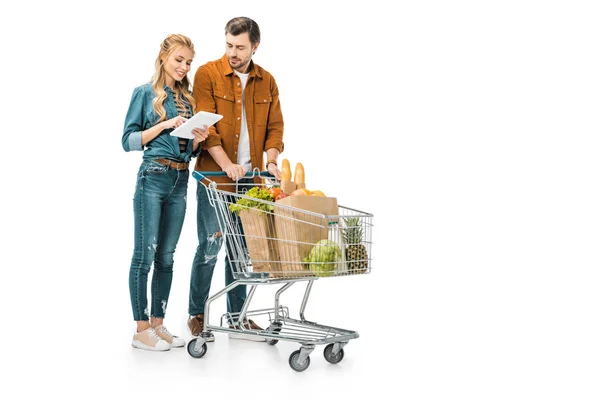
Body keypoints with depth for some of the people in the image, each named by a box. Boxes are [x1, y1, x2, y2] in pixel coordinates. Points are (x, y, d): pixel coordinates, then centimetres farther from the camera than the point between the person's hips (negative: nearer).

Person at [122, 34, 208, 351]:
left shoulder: (188, 99, 16)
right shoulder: (145, 93, 0)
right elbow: (128, 141, -4)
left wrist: (197, 140, -2)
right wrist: (164, 125, -13)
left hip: (180, 181, 6)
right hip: (153, 178, -6)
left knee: (166, 256, 9)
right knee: (145, 253, -4)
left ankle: (158, 325, 17)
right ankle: (141, 331, 1)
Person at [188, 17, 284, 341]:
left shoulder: (266, 82, 10)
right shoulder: (207, 74, -5)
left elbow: (275, 125, 8)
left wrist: (271, 161, -10)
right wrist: (227, 164, -22)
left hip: (250, 177, 4)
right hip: (214, 175, -4)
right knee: (210, 246, -1)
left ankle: (236, 315, 21)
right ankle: (196, 314, 14)